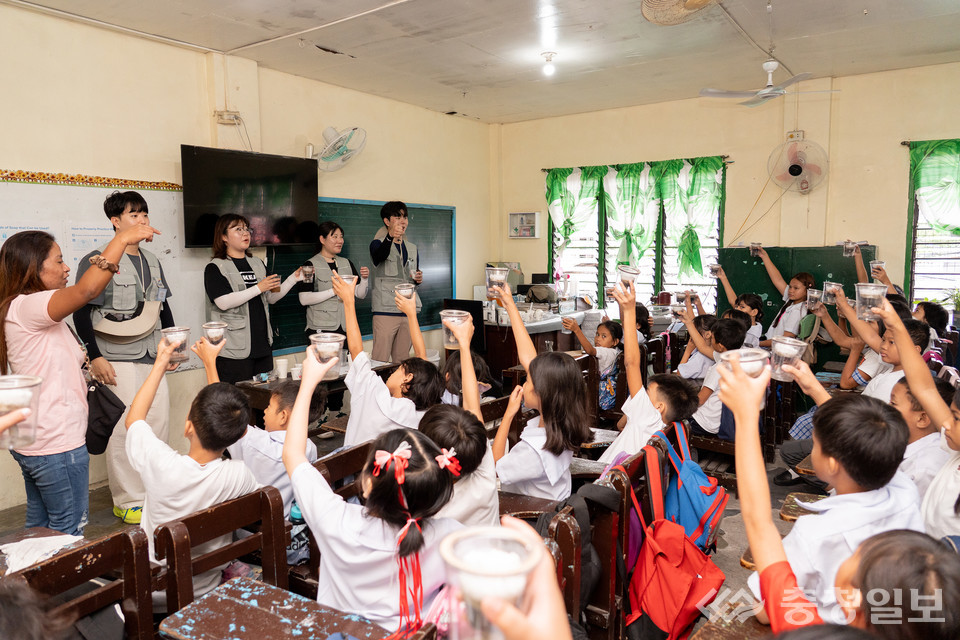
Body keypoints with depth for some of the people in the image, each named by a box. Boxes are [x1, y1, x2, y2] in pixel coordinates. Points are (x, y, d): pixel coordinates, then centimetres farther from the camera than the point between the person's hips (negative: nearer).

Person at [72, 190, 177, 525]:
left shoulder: (152, 261, 14)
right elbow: (81, 313, -8)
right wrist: (95, 357, -12)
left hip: (153, 358, 7)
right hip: (117, 360, -6)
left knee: (159, 423, 9)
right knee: (124, 428, -3)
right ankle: (127, 501, 10)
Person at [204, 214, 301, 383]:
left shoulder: (258, 264, 16)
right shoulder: (215, 267, -4)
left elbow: (271, 298, 18)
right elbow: (223, 302, -17)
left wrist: (294, 278, 7)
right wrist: (258, 288, -18)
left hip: (262, 345, 6)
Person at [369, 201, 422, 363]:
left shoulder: (412, 248, 19)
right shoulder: (378, 243, 1)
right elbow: (379, 256, -25)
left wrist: (418, 280, 3)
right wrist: (390, 237, -44)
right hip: (385, 310, -5)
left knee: (402, 361, 9)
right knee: (380, 362, -10)